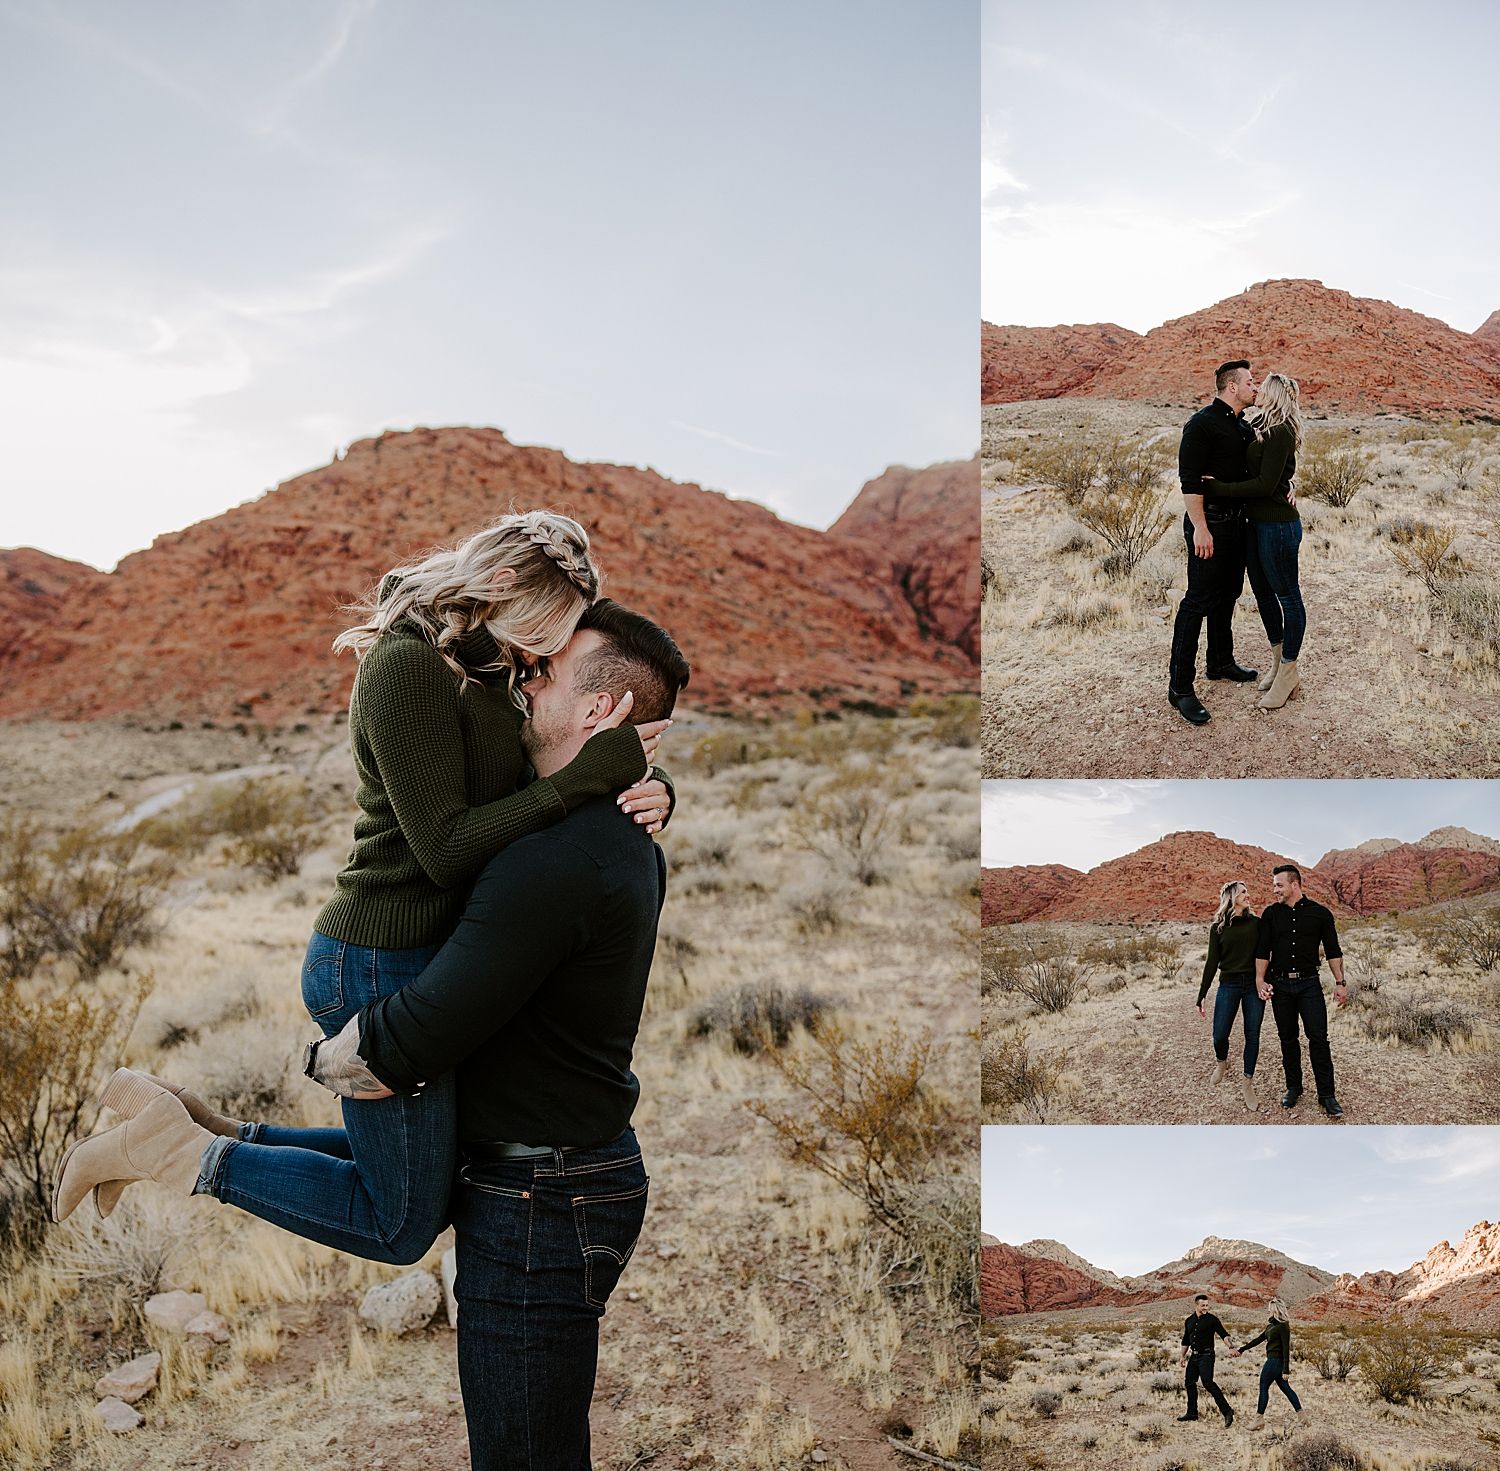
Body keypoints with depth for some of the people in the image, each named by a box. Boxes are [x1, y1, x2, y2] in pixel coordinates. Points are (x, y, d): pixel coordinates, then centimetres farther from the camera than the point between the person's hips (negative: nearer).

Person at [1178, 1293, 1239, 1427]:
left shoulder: (1212, 1319, -5)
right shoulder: (1189, 1321, 11)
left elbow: (1224, 1334, -14)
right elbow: (1186, 1340, 22)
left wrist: (1231, 1348, -29)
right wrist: (1183, 1356, 23)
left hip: (1206, 1356, -7)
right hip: (1193, 1356, 7)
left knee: (1208, 1383, -17)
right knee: (1190, 1383, 11)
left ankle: (1227, 1412, -16)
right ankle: (1192, 1413, 24)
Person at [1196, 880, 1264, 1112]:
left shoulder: (1256, 923, 6)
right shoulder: (1218, 928, 4)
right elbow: (1212, 962, 5)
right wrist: (1202, 995, 2)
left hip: (1254, 985, 1)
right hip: (1229, 985, -1)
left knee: (1252, 1036, 1)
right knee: (1220, 1035, -5)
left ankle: (1247, 1083, 13)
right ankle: (1222, 1063, 29)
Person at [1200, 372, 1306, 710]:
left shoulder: (1279, 434, -18)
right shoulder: (1258, 428, 10)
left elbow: (1265, 485, -21)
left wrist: (1218, 488, -21)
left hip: (1278, 526, -10)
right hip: (1257, 523, 10)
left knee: (1287, 596, 1)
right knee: (1263, 592, 18)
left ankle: (1288, 675, 9)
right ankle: (1278, 663, 32)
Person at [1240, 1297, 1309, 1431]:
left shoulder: (1283, 1326, -14)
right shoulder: (1272, 1325, 15)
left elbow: (1286, 1348, -17)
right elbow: (1259, 1339, 21)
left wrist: (1286, 1369, -20)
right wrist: (1241, 1350, 22)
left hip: (1276, 1360, -9)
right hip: (1273, 1361, 9)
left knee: (1264, 1387, -3)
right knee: (1285, 1388, 10)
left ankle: (1259, 1418, 2)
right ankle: (1301, 1414, 12)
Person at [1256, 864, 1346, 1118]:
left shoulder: (1319, 913, 2)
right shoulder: (1271, 913, 7)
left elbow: (1333, 951, 5)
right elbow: (1262, 951, 7)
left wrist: (1340, 983, 1)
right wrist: (1260, 979, -3)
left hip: (1309, 983, -2)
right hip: (1280, 984, 2)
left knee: (1318, 1038, -7)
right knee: (1288, 1038, 7)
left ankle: (1326, 1094, -4)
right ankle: (1293, 1087, 19)